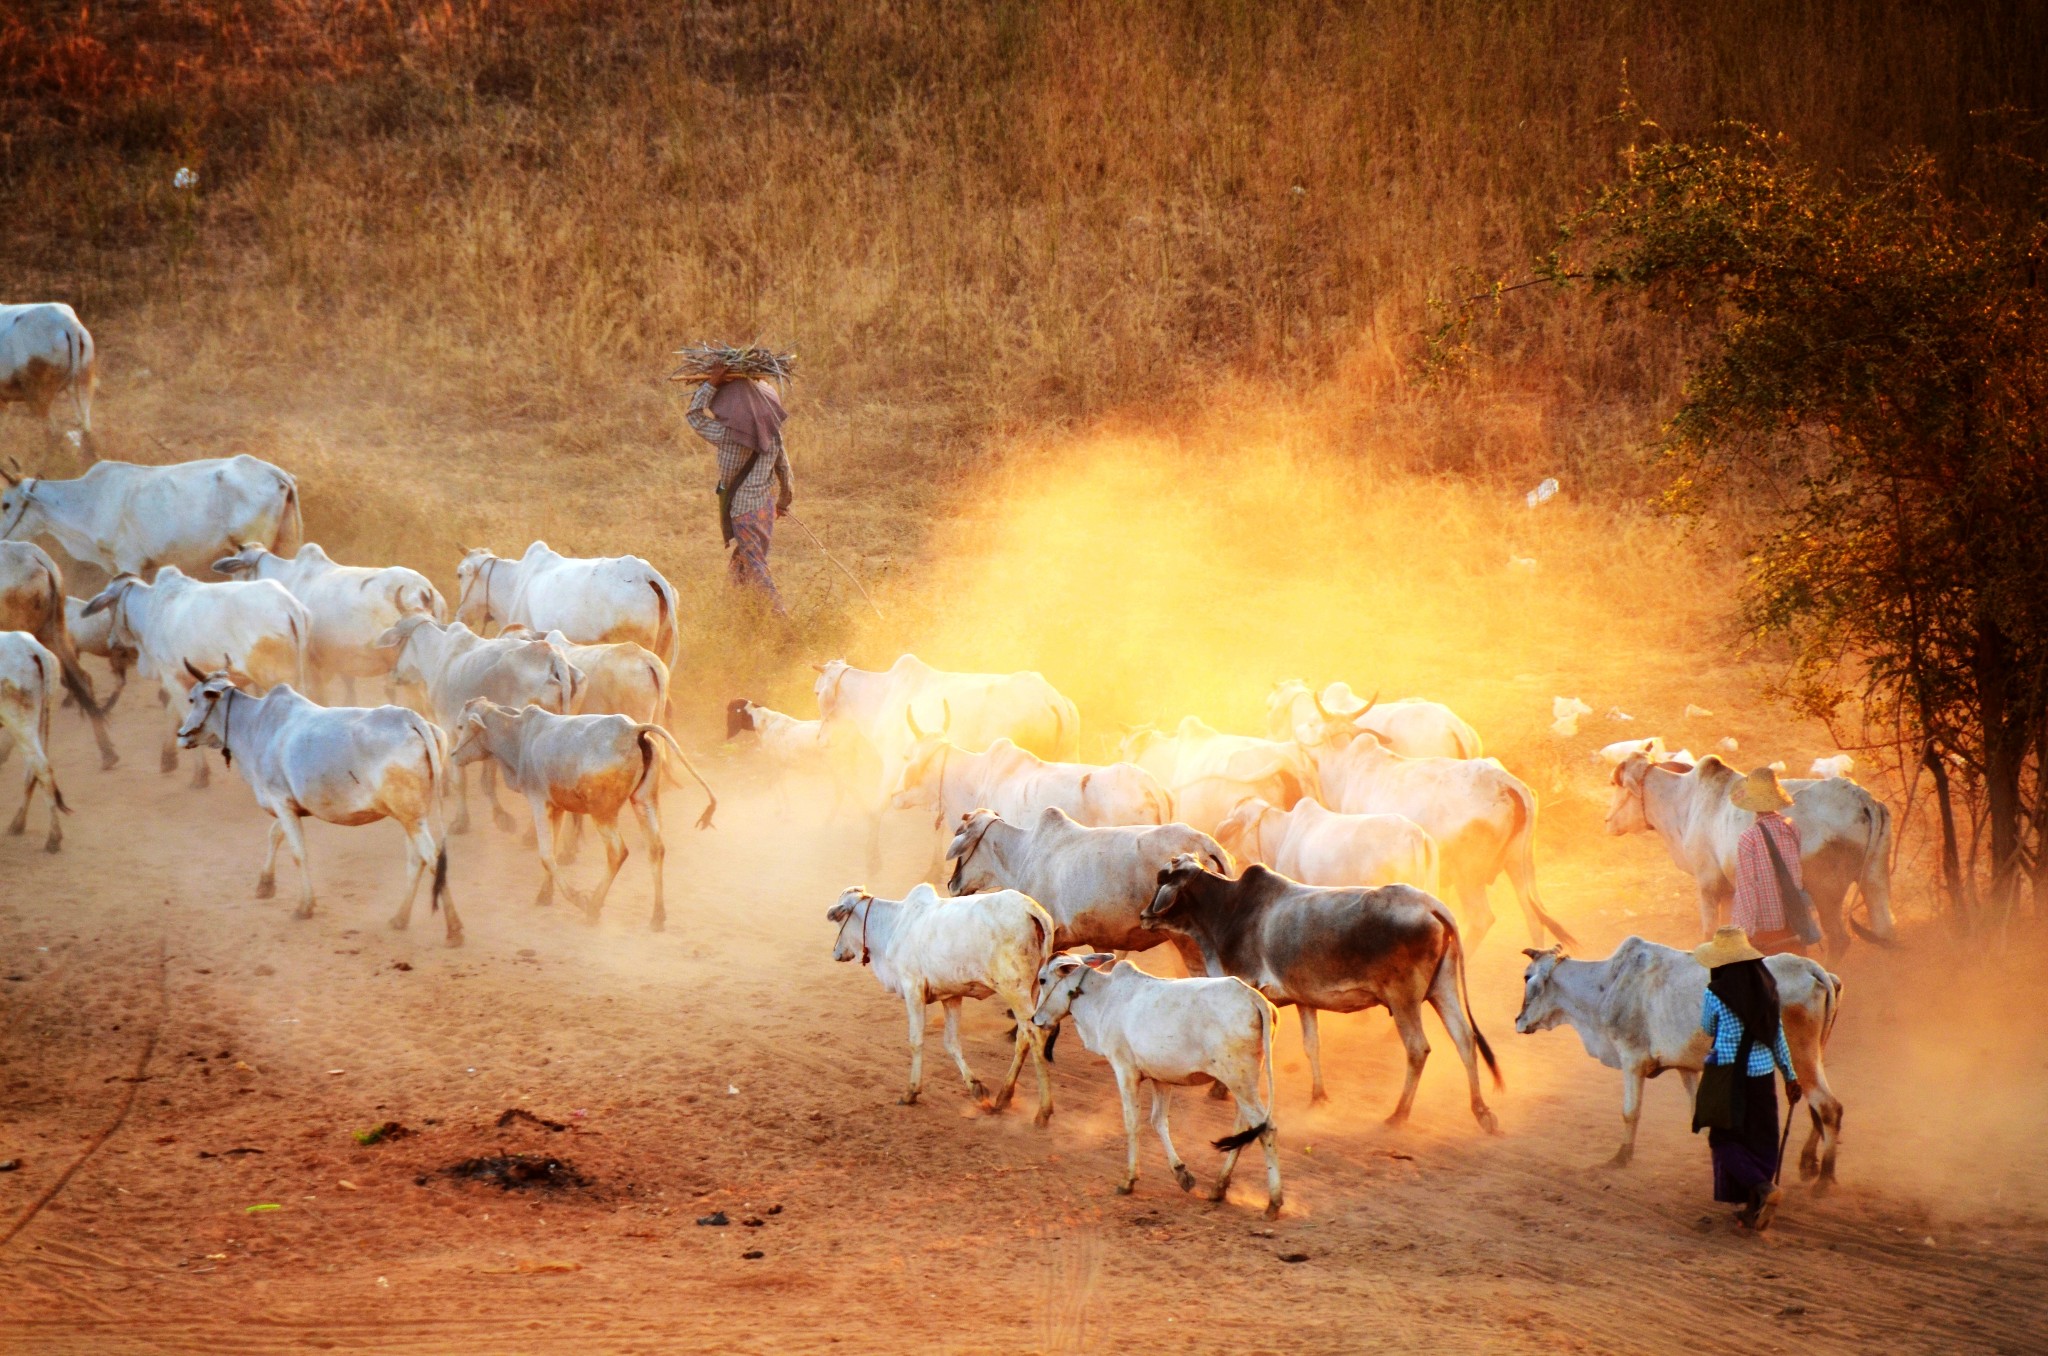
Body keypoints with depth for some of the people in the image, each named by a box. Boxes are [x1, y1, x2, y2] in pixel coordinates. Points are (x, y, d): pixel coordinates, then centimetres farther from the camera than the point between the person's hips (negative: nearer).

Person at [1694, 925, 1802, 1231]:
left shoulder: (1716, 993, -12)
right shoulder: (1767, 988, 1)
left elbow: (1708, 1030, 5)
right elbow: (1778, 1035, 7)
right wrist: (1790, 1075, 13)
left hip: (1729, 1076, -5)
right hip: (1762, 1073, 5)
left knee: (1724, 1139, 7)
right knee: (1760, 1142, 12)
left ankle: (1763, 1188, -14)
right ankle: (1753, 1210, 14)